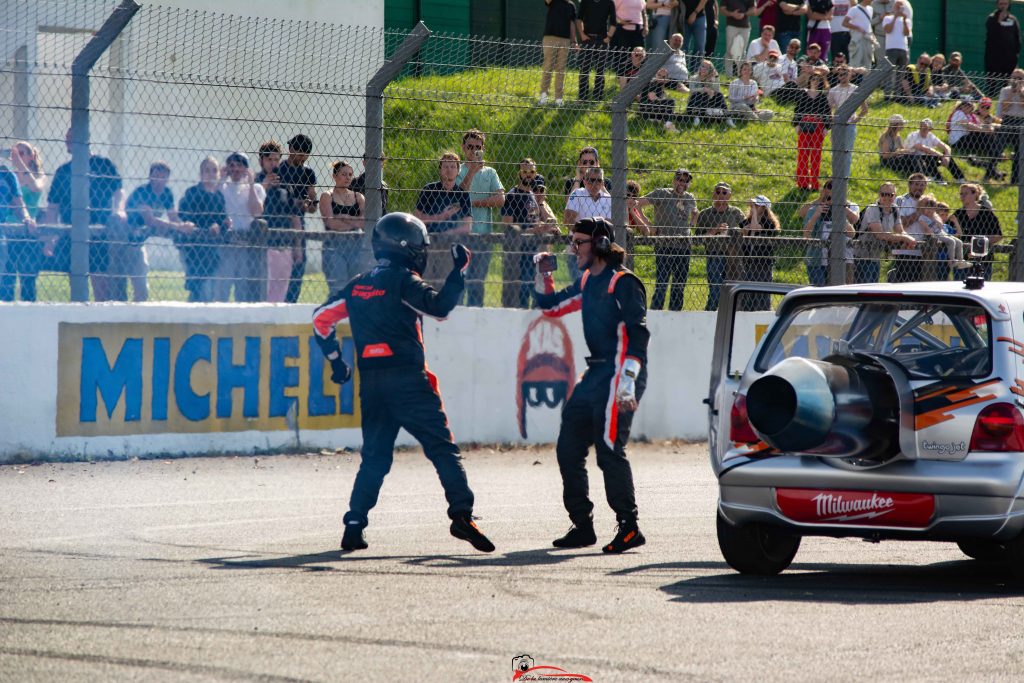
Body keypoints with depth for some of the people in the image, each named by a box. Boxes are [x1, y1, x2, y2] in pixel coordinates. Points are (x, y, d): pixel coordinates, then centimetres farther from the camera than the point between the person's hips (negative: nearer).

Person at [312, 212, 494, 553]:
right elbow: (439, 306, -17)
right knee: (442, 448, -5)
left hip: (370, 382, 6)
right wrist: (459, 271, -7)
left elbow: (322, 318, 18)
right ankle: (461, 515, -16)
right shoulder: (403, 281, -5)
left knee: (375, 455, 13)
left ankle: (354, 526, 4)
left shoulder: (358, 285, 15)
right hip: (407, 379, -6)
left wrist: (335, 359, 24)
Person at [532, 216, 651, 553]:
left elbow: (637, 333, -18)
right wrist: (543, 274, 14)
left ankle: (629, 528, -9)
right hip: (595, 374, 10)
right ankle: (582, 525, 16)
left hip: (620, 374, -9)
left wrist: (627, 382, -25)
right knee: (568, 448, 8)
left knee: (609, 449, -14)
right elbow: (551, 305, 30)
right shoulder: (587, 281, 16)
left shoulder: (623, 283, -11)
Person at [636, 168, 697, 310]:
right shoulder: (662, 194, -5)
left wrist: (690, 226, 14)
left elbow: (695, 214, 33)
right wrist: (648, 225, -15)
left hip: (683, 246, 6)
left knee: (680, 286, 9)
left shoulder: (690, 198, 12)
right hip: (664, 246, -6)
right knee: (661, 284, -10)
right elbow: (637, 204, -9)